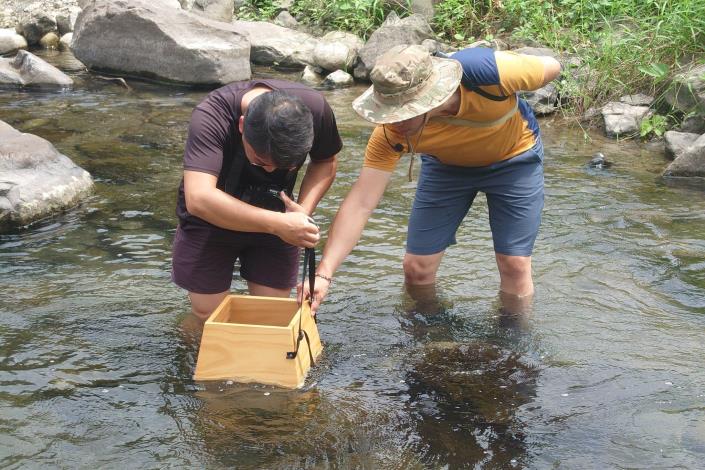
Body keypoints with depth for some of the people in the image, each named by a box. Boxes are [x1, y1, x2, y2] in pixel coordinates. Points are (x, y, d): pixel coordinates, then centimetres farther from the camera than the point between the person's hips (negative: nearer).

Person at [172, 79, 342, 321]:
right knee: (207, 317, 0)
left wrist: (304, 210, -22)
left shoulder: (315, 108, -24)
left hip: (273, 219, 3)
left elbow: (326, 160, -3)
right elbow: (198, 199, -45)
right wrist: (278, 224, -48)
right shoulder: (210, 116, -35)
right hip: (211, 218, -2)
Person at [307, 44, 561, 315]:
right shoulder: (391, 134, -34)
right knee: (416, 269, 0)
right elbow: (361, 203, -34)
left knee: (515, 264, -7)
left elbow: (551, 68, -20)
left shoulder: (487, 72, -41)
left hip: (514, 158, -1)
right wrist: (324, 274, -42)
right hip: (446, 166, 2)